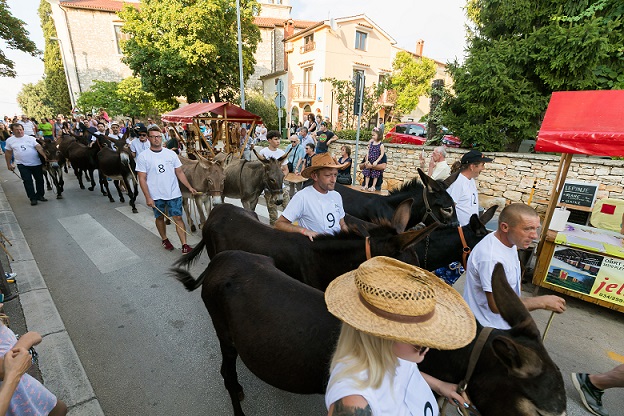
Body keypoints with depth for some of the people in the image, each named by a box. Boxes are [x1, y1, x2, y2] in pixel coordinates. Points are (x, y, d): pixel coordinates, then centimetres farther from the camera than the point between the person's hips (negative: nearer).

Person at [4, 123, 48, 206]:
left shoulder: (30, 138, 0)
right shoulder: (9, 140, 6)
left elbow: (39, 147, -12)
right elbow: (8, 153, 13)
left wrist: (45, 156, -27)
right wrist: (9, 164, 13)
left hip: (36, 163, 0)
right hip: (22, 165, 0)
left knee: (39, 180, 8)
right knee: (27, 181, -2)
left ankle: (40, 195, 23)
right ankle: (33, 198, 2)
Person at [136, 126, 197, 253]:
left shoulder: (171, 154, 2)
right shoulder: (143, 156, -3)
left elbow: (179, 173, 6)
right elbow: (142, 179, -5)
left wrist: (189, 187, -2)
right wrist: (148, 197, -11)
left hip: (174, 194, 0)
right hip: (155, 196, 0)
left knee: (178, 218, -1)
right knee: (160, 218, 16)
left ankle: (184, 245, 1)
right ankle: (164, 239, 37)